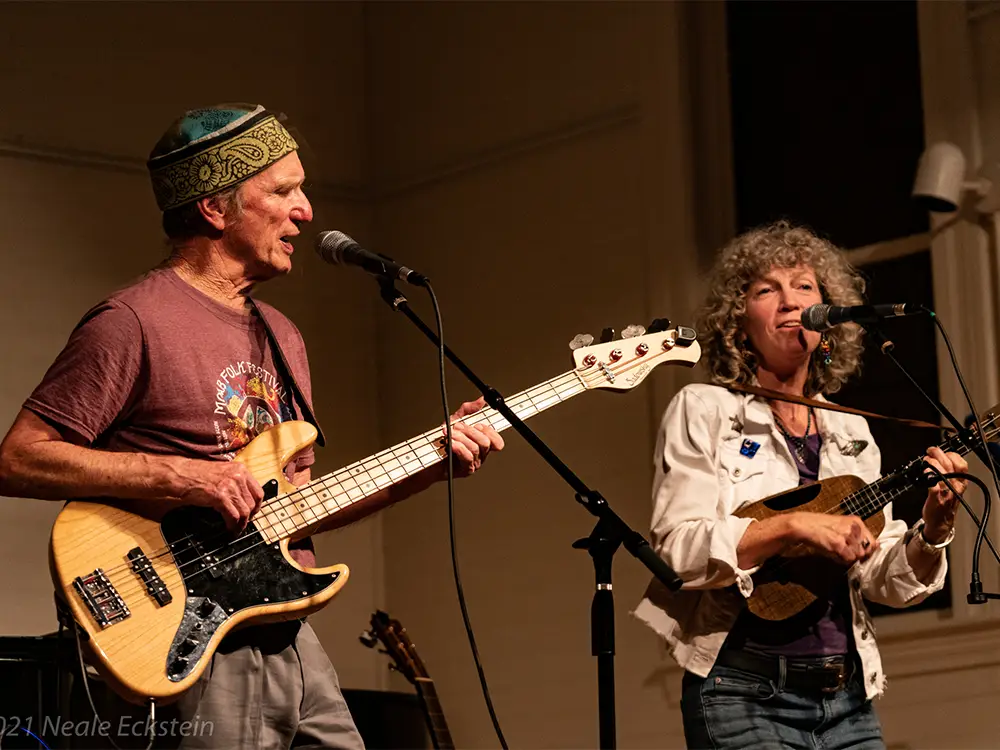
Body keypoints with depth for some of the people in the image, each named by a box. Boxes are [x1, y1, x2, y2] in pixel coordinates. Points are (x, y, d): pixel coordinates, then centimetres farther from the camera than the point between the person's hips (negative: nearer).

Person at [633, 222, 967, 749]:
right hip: (744, 695, -4)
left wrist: (933, 527, -8)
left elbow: (885, 581, 10)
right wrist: (793, 526, -20)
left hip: (846, 698, 4)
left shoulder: (851, 433, 14)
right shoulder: (703, 411, 1)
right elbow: (676, 550, -11)